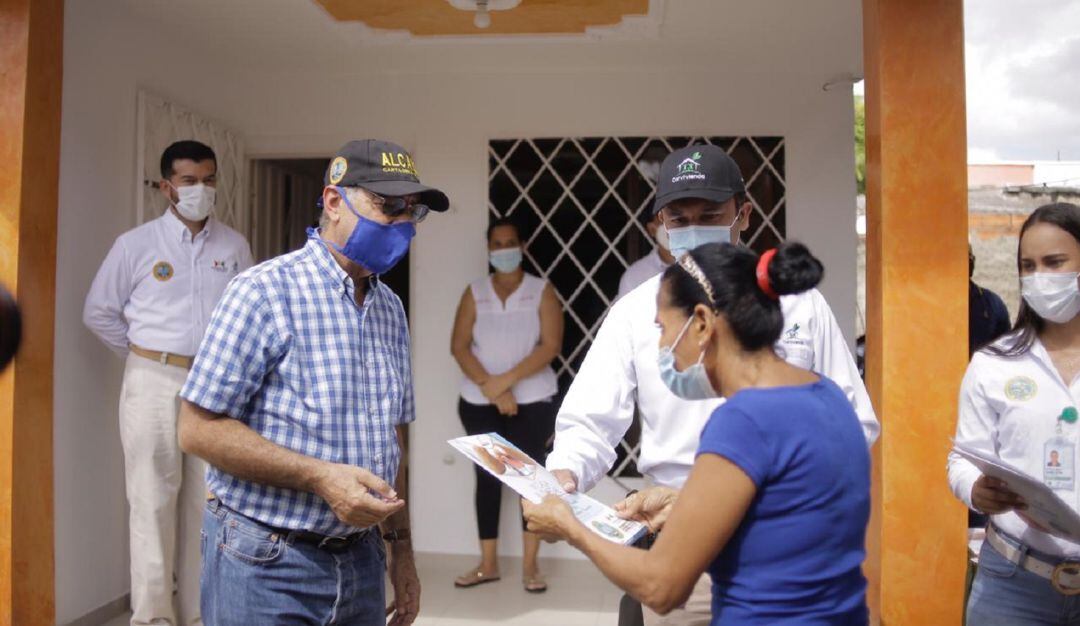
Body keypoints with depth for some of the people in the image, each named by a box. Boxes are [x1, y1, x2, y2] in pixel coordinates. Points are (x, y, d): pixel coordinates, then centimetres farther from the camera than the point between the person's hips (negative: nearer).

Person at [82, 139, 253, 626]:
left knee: (209, 500, 8)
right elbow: (98, 312, 7)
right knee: (154, 499, 3)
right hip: (154, 382, -2)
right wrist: (144, 355, 7)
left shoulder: (235, 247, 5)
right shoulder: (136, 244, 0)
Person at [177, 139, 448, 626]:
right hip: (267, 564, -6)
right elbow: (199, 429, -15)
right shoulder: (266, 291, -13)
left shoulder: (390, 309, 7)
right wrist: (320, 476, -22)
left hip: (361, 559, 6)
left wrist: (401, 546, 13)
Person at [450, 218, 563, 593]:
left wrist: (507, 379, -18)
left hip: (532, 402, -2)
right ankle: (488, 564, 18)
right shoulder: (474, 293, 6)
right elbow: (459, 346, -3)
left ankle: (530, 565, 11)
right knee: (487, 477, 8)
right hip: (479, 403, 2)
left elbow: (550, 346, -10)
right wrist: (491, 388, -14)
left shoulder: (541, 291, 0)